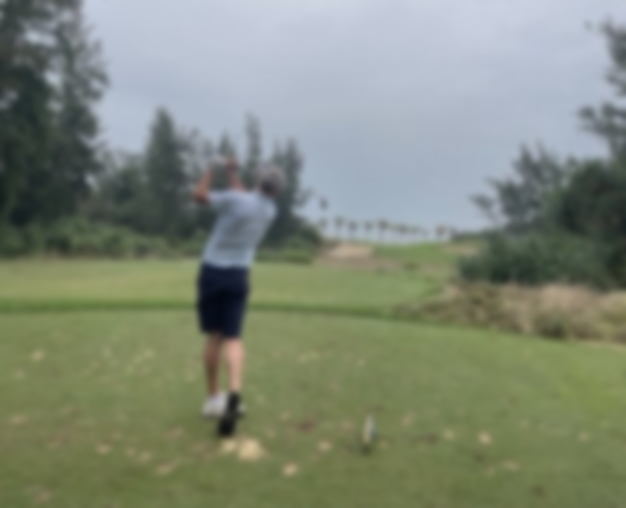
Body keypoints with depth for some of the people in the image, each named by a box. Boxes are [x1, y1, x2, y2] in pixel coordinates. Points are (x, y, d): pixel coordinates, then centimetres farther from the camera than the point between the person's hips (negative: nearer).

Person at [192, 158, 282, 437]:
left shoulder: (235, 199, -13)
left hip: (212, 272, -2)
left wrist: (210, 172, 11)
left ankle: (213, 398, 15)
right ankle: (234, 395, -22)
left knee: (214, 337, 8)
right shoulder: (270, 211, 3)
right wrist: (232, 173, 28)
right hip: (238, 276, 2)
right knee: (233, 339, -1)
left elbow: (199, 195, -2)